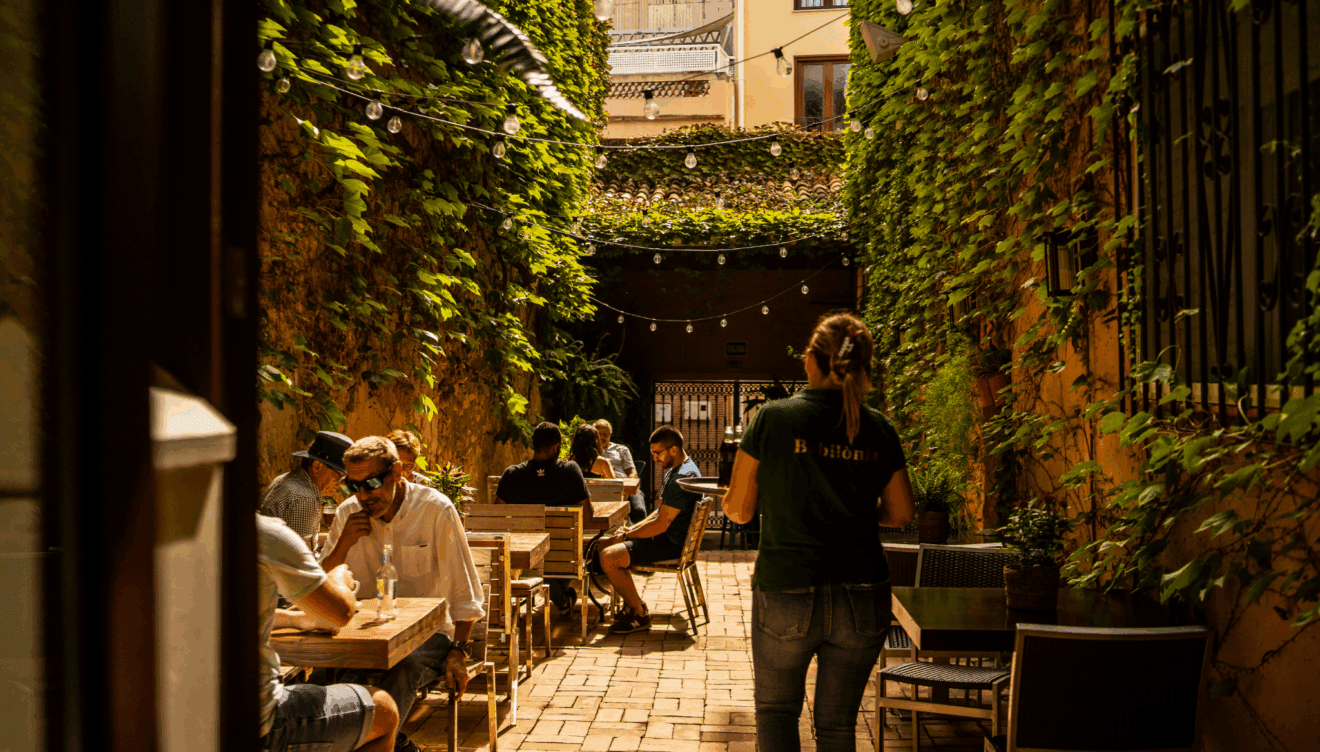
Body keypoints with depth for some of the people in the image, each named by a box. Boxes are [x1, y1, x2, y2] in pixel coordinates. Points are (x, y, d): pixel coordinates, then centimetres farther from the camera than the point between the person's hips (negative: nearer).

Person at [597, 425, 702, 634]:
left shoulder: (683, 478, -22)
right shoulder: (674, 470, 13)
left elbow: (661, 524, -24)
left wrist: (626, 536, -14)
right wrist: (633, 529, 7)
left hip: (672, 544, -11)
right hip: (664, 537, 11)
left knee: (609, 557, -20)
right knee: (604, 546, 14)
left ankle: (640, 615, -6)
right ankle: (634, 603, 17)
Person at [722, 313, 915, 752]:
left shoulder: (773, 418, -8)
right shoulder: (879, 431, 1)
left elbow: (739, 511, -4)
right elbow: (902, 514, 10)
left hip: (786, 595, -2)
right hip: (863, 599, 3)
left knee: (775, 708, 19)